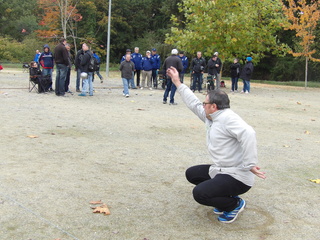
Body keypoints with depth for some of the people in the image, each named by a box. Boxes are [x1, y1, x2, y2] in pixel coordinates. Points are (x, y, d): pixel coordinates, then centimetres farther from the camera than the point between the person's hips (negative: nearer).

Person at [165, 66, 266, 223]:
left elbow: (248, 134, -35)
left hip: (237, 177, -10)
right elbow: (193, 103, 19)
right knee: (191, 174, 21)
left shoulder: (227, 118, -21)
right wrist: (177, 82, 21)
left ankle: (235, 204, 1)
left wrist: (250, 164, -35)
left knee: (199, 194, -24)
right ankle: (224, 198, 17)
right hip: (220, 170, 10)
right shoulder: (211, 117, 10)